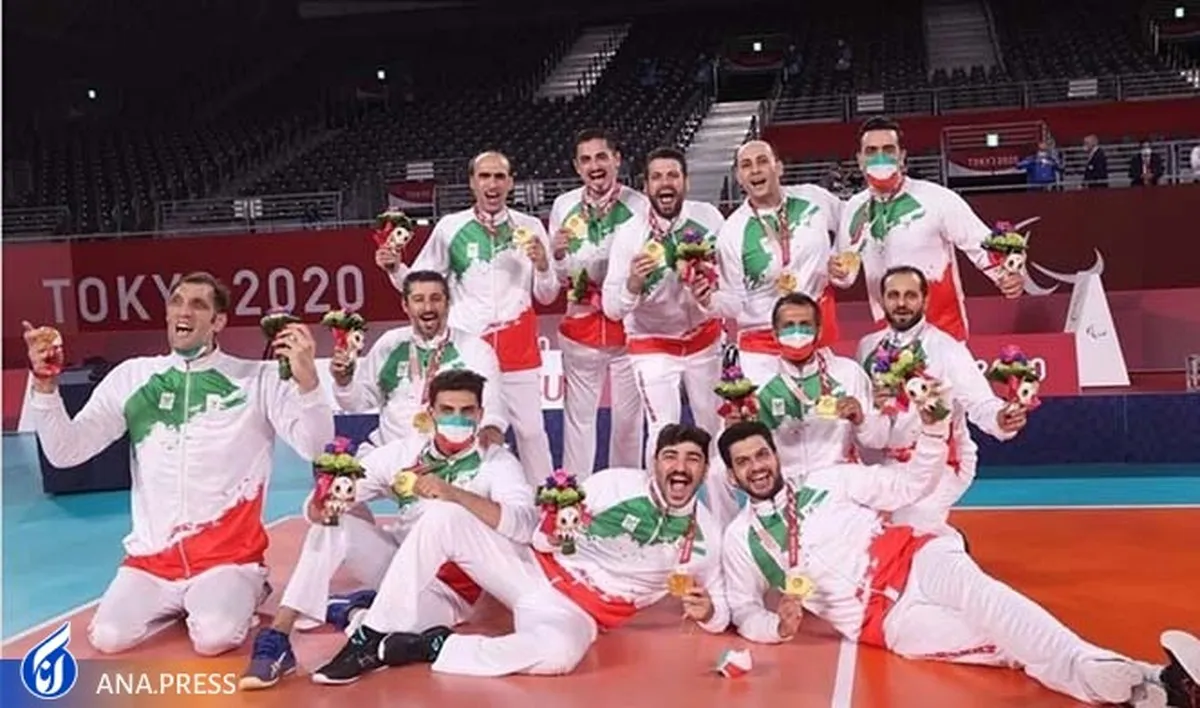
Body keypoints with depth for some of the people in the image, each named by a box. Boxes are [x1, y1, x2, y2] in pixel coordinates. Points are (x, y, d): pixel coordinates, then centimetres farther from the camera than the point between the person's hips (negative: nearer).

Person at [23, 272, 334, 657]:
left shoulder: (259, 379, -2)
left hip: (229, 555, -3)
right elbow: (65, 452, 4)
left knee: (213, 638, -26)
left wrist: (307, 380, -28)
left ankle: (240, 593, 8)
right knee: (108, 637, -17)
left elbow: (315, 448, -12)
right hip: (151, 557, 3)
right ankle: (176, 603, 14)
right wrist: (45, 386, -11)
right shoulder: (132, 376, 6)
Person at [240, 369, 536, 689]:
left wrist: (454, 494, -44)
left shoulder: (498, 463, -13)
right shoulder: (404, 451, -4)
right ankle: (276, 639, -18)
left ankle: (352, 609, 1)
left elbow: (523, 522, -32)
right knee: (333, 524, -23)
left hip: (448, 589, -3)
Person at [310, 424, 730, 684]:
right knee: (443, 519, -18)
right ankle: (373, 637, -12)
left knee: (559, 653, -41)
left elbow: (719, 610, 10)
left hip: (576, 614, -2)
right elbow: (543, 536, 5)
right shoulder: (617, 483, -2)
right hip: (537, 572, 2)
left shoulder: (705, 537, 0)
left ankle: (431, 647, -23)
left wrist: (707, 611, -14)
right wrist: (550, 532, -19)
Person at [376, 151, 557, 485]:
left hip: (518, 344, 0)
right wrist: (395, 268, -9)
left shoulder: (529, 227, 2)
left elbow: (547, 296, 6)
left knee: (531, 429, 7)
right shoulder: (450, 227, 2)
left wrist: (542, 265, -13)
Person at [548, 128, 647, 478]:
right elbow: (554, 276, 7)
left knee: (628, 417, 9)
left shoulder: (639, 205, -6)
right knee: (578, 415, 9)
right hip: (581, 326, 2)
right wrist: (558, 255, -14)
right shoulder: (564, 206, 2)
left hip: (629, 325, -1)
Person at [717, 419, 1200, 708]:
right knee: (1004, 647, -25)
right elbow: (743, 612, 12)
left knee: (977, 595, -35)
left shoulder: (828, 480, 10)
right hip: (882, 620, 0)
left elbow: (909, 486, 11)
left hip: (914, 561, 0)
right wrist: (778, 625, -11)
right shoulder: (739, 540, 8)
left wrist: (934, 429, -4)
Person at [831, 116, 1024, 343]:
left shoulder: (936, 199, -13)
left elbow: (982, 245, -11)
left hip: (944, 331, -4)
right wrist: (837, 272, -9)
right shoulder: (854, 209, 3)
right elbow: (844, 274, 13)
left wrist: (1006, 277, -28)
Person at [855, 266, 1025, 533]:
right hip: (887, 461, 5)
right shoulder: (868, 346, 2)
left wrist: (1000, 418, -43)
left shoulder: (946, 349, -13)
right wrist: (869, 405, -15)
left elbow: (979, 402, -21)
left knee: (912, 532, -20)